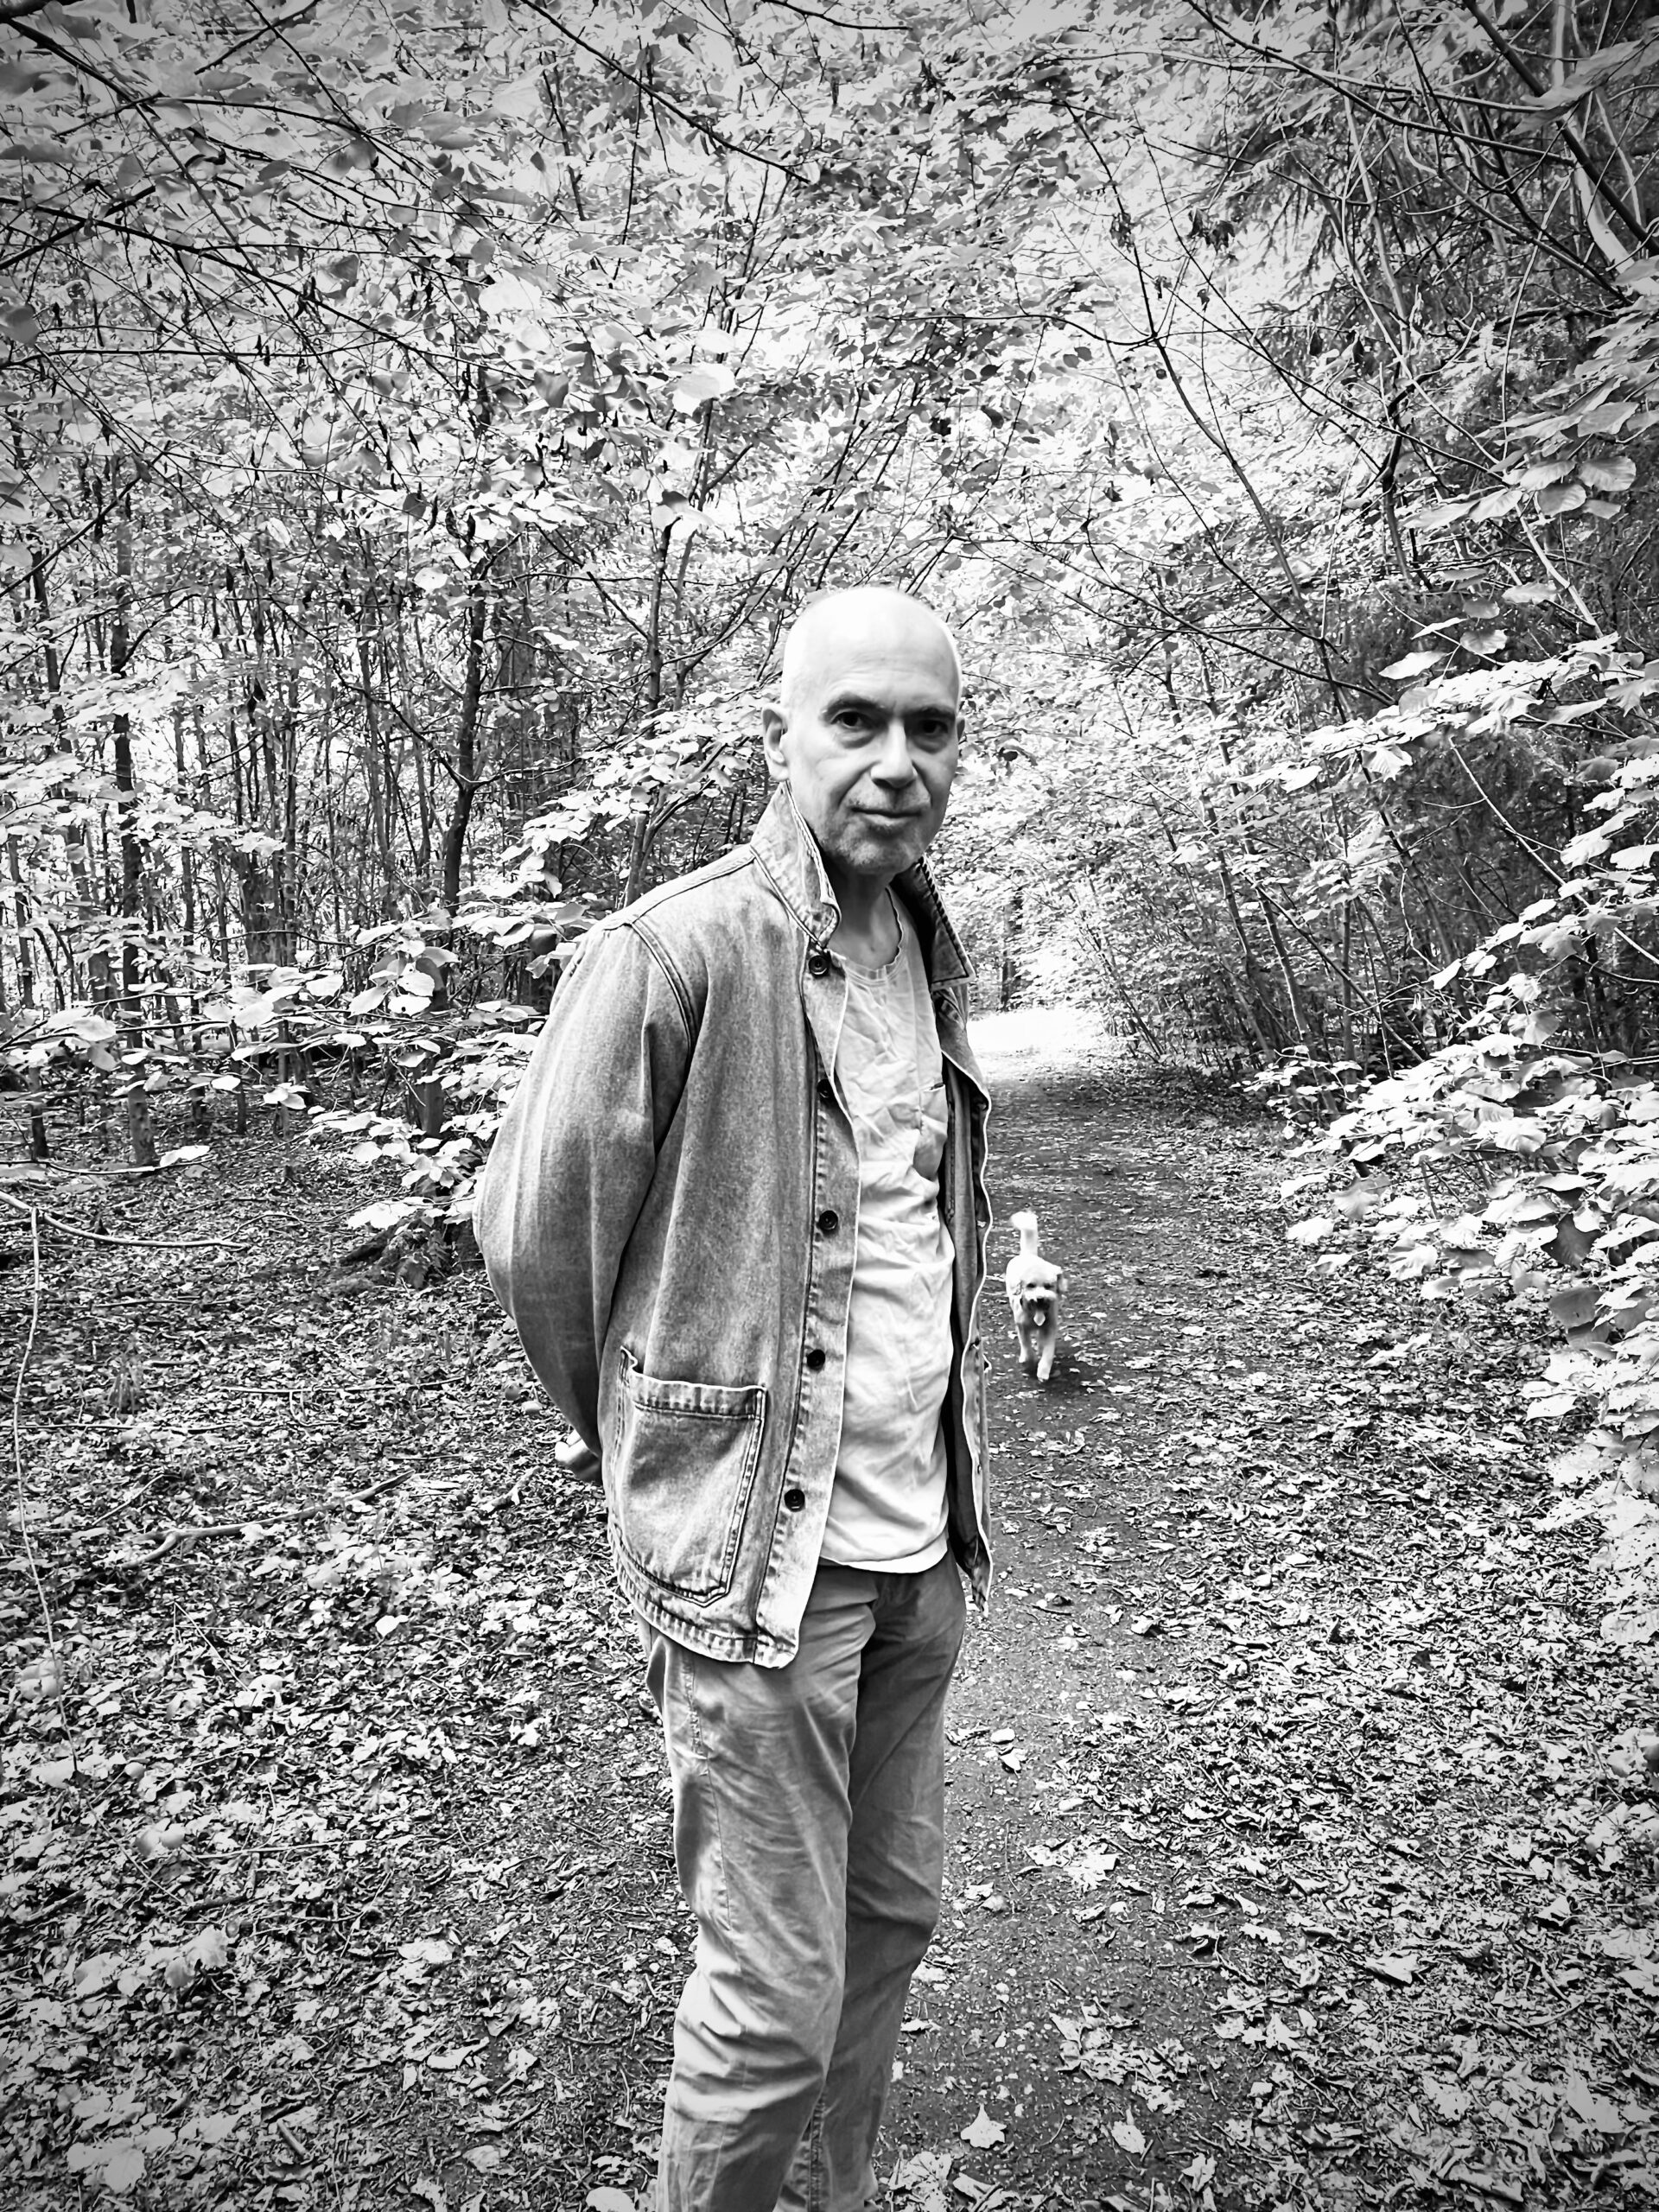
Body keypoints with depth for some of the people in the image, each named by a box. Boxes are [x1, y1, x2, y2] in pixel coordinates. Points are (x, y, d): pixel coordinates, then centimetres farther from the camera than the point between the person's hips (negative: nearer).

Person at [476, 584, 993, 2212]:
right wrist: (650, 1449, 4)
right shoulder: (672, 955, -17)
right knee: (778, 1991, 7)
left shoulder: (931, 951, 7)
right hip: (760, 1549, -7)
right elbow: (533, 1235, -10)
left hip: (922, 1540, 7)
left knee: (891, 1916, 21)